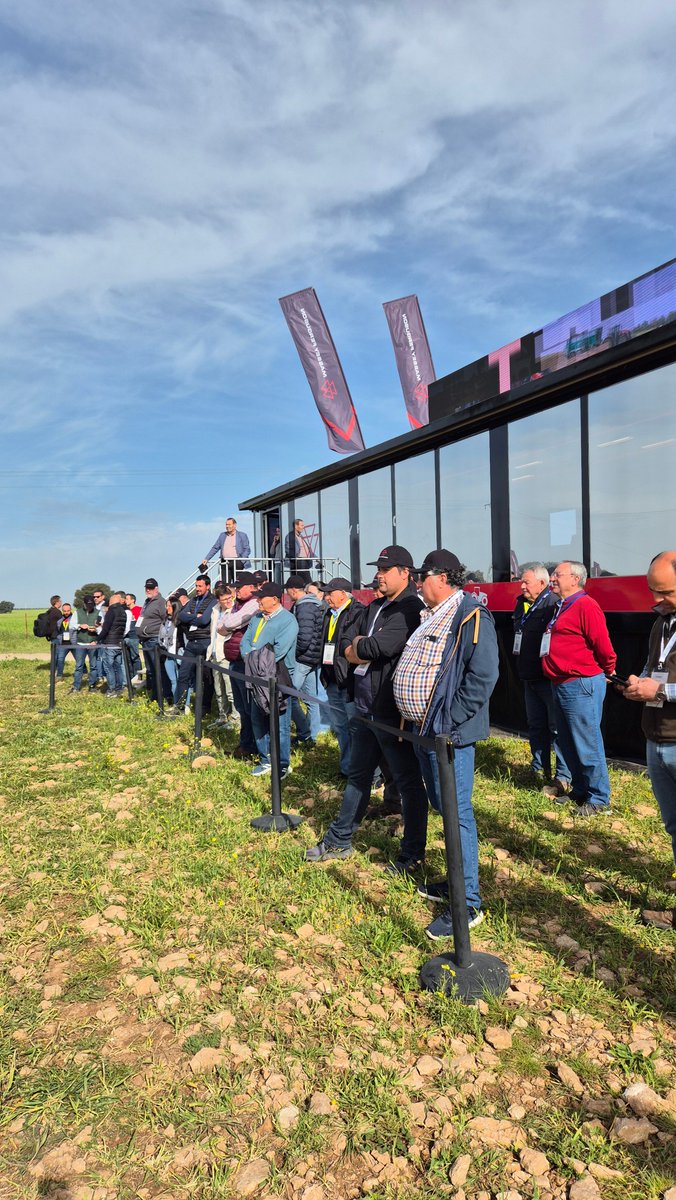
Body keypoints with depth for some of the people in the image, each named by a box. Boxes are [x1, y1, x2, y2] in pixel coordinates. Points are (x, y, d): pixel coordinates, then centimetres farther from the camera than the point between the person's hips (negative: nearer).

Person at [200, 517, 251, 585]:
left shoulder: (242, 535, 5)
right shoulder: (222, 535, 17)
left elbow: (247, 549, 0)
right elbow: (215, 548, 17)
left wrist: (242, 561, -13)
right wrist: (206, 559, 9)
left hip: (237, 562, -3)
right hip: (225, 563, 3)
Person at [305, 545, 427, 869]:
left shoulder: (411, 609, -14)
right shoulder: (374, 608, 14)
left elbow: (379, 647, -25)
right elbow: (345, 647, 11)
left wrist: (357, 647, -6)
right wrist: (366, 649, -10)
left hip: (393, 712, -9)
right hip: (364, 707, 9)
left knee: (408, 782, 4)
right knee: (357, 777, 20)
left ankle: (413, 854, 17)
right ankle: (340, 840, 34)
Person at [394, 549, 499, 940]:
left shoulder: (471, 616, -14)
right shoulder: (430, 616, 16)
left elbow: (483, 677, -22)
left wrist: (448, 723, -21)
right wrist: (412, 717, 17)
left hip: (448, 734, -10)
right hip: (422, 730, 10)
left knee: (457, 813, -5)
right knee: (443, 807, 18)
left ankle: (468, 903, 5)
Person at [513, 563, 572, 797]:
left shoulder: (553, 604, -16)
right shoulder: (521, 604, 12)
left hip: (549, 678, -9)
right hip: (529, 678, 9)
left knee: (557, 726, -2)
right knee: (536, 725, 16)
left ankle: (563, 778, 5)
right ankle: (540, 770, 28)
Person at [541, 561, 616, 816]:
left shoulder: (585, 606, -15)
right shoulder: (561, 607, 15)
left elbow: (603, 645, -17)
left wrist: (607, 672, -2)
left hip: (581, 685, -10)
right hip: (561, 685, 10)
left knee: (587, 745, -1)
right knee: (568, 744, 18)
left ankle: (599, 800, 11)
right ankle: (579, 792, 32)